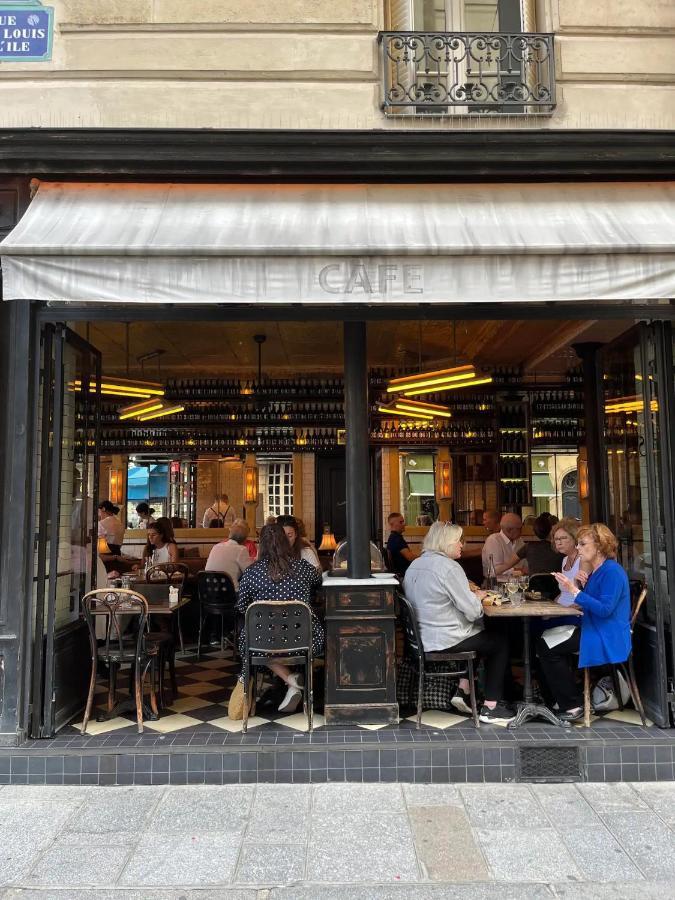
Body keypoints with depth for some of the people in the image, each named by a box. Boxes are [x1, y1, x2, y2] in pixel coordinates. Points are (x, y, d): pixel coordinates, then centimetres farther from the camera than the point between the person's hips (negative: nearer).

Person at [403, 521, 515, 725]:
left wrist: (471, 595, 12)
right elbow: (472, 611, -19)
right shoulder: (449, 566, -19)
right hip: (446, 641, -9)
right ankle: (490, 708, 12)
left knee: (479, 632, 29)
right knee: (501, 641, 11)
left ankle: (463, 691, 23)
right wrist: (478, 597, 2)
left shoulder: (414, 565, 8)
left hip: (422, 639, 9)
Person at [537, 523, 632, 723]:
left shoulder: (612, 571, -17)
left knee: (547, 648, -13)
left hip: (607, 638, -10)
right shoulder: (596, 571, 14)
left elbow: (605, 609, -25)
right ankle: (570, 697, 11)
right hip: (593, 629, 10)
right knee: (545, 642, 6)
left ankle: (573, 706, -4)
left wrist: (574, 591, -26)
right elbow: (589, 603, 15)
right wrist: (579, 585, -2)